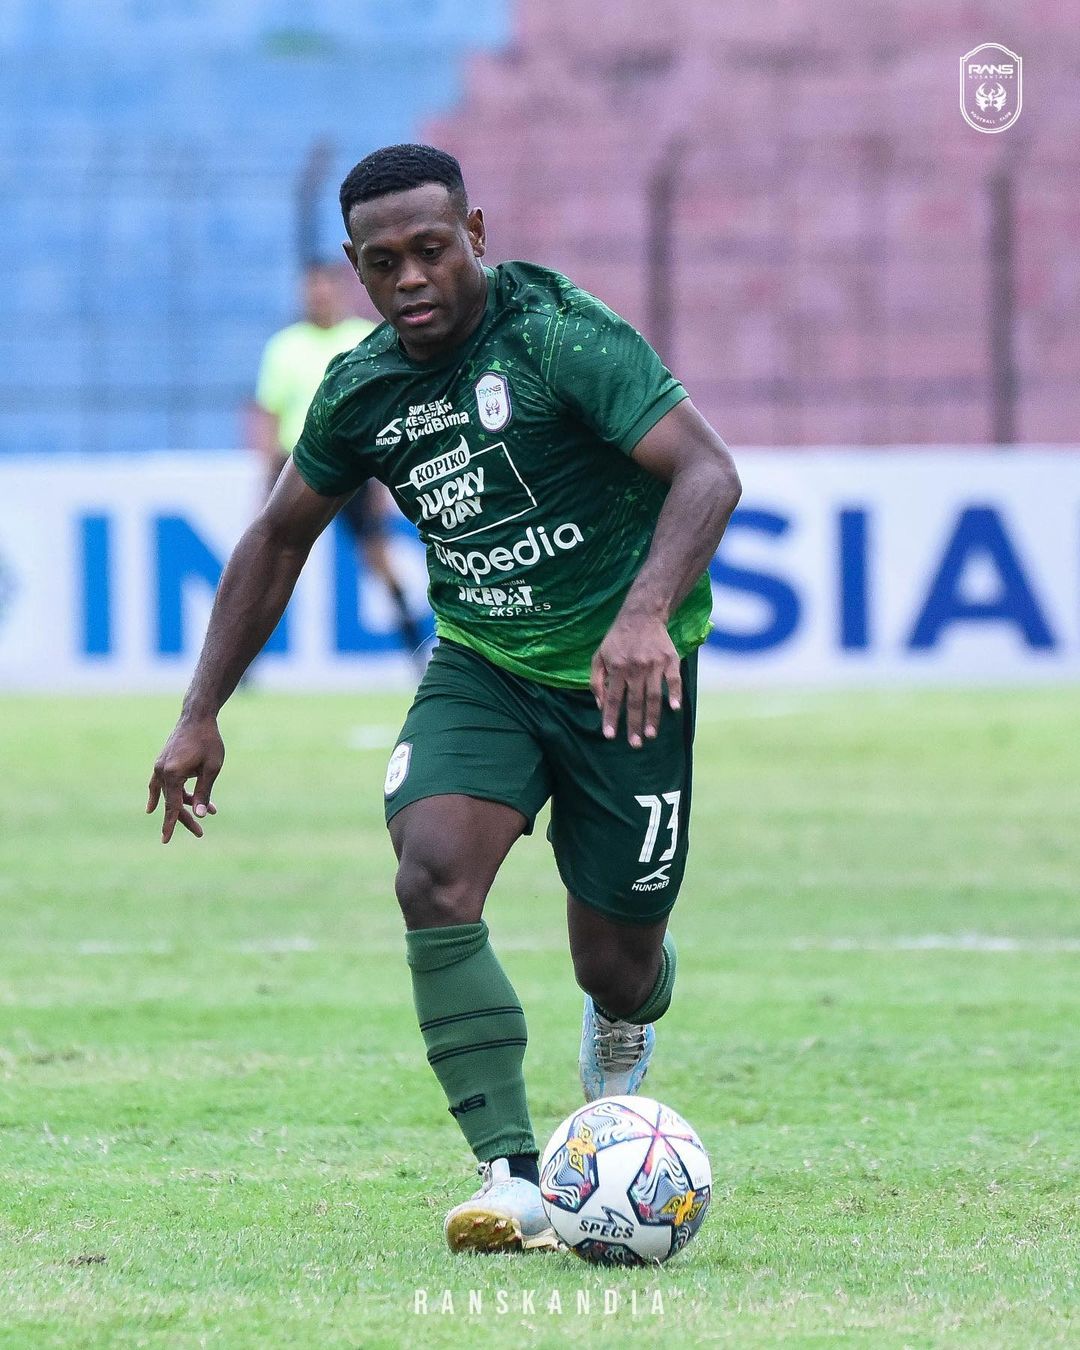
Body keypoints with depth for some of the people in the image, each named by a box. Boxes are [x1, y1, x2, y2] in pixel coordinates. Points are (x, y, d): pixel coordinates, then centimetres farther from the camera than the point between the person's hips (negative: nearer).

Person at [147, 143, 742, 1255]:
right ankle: (513, 1179, -23)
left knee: (617, 969, 3)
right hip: (480, 665, 4)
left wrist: (646, 613, -45)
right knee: (435, 879, -25)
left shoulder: (561, 336, -19)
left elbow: (708, 472, -27)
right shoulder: (362, 390, -2)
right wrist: (201, 715, 9)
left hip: (622, 674, -4)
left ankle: (625, 1019, 45)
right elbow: (279, 539, 14)